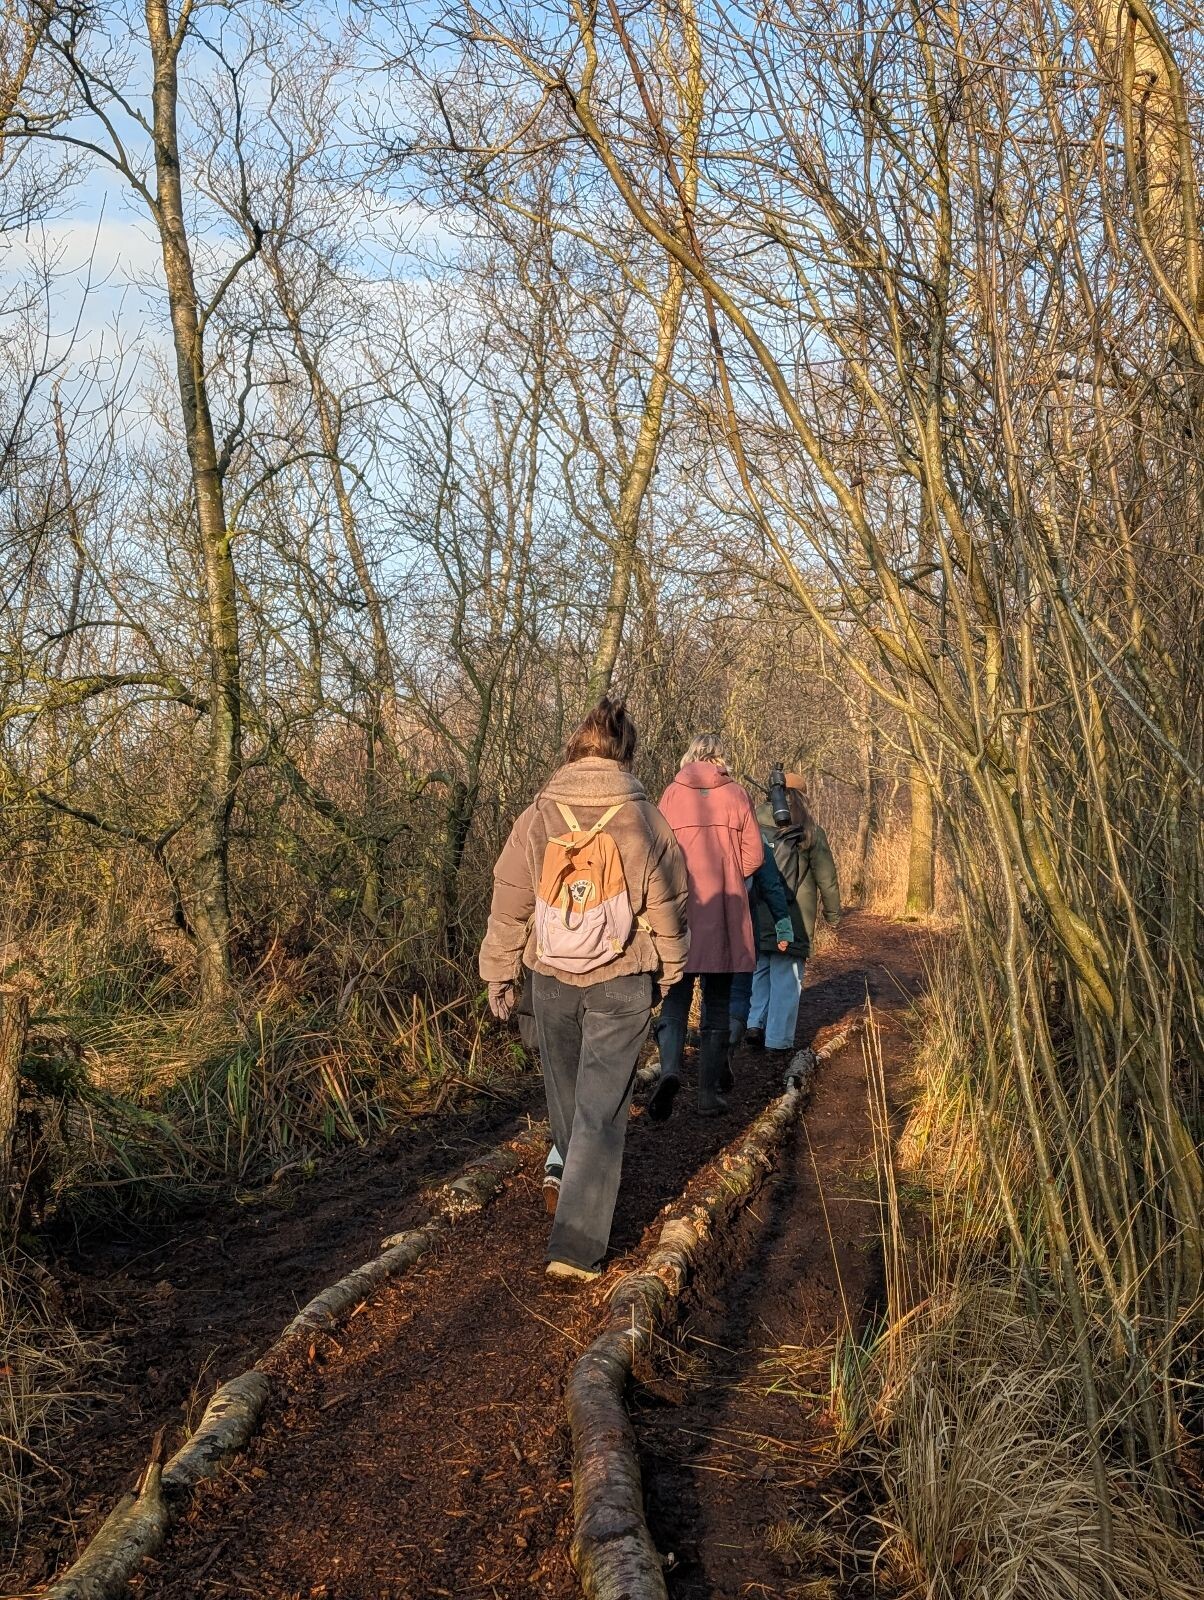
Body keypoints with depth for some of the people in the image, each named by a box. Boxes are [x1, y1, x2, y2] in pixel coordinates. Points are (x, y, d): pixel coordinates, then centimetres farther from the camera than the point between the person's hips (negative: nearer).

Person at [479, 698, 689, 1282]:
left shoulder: (536, 817, -7)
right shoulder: (646, 820, -8)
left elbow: (509, 907, -3)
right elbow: (667, 907, 0)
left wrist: (499, 973, 10)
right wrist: (668, 970, 16)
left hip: (551, 981, 2)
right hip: (623, 983, -1)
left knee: (566, 1097, 21)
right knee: (602, 1111, 2)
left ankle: (576, 1183, 44)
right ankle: (576, 1245, -3)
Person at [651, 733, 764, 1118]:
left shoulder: (672, 794, 1)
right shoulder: (735, 795, 1)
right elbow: (754, 855, 0)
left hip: (678, 911, 0)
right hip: (724, 917, 0)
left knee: (675, 1000, 6)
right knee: (717, 1006, 10)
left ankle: (669, 1069, -18)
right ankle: (709, 1093, 10)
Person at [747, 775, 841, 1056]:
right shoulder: (810, 831, -3)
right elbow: (826, 877, 1)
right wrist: (833, 912, 13)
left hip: (755, 917, 3)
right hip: (793, 922, -3)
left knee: (760, 969, 19)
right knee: (786, 977, 4)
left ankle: (755, 1022, 6)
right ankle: (778, 1039, 7)